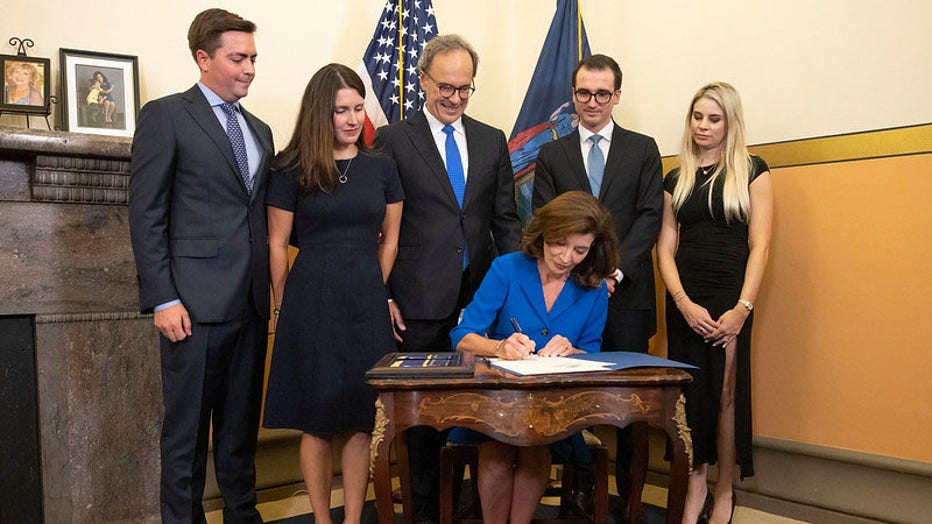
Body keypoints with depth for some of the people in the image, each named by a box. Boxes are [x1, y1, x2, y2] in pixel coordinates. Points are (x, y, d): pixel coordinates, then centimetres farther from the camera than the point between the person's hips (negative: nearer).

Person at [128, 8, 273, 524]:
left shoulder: (260, 130, 17)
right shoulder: (165, 115, -1)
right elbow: (145, 215, -6)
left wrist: (269, 289, 9)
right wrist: (162, 299, -13)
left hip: (251, 303, 6)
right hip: (196, 302, -6)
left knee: (241, 424, 15)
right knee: (187, 429, 4)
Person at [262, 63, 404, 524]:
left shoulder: (381, 168, 8)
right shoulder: (292, 170, -1)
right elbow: (276, 244, 2)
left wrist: (373, 292, 9)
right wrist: (285, 304, 3)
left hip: (367, 304, 3)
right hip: (312, 305, -2)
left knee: (362, 421, 5)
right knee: (317, 421, 4)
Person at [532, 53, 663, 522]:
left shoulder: (643, 149, 9)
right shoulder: (552, 155, 11)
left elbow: (649, 217, -1)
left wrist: (615, 268, -13)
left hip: (626, 292, 0)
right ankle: (579, 485, 17)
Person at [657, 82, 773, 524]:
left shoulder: (751, 171, 3)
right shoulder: (676, 180, 11)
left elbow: (759, 244, -4)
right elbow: (666, 247, 5)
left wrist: (742, 308, -14)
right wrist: (684, 303, -9)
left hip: (730, 299, -3)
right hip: (684, 300, 3)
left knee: (725, 393, 0)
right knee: (691, 392, 4)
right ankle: (696, 484, 17)